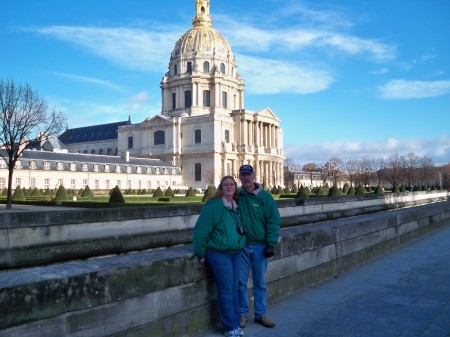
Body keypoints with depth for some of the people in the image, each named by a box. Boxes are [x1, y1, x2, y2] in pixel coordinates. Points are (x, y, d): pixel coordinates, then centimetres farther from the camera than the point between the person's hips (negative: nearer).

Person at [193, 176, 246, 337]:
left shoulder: (236, 206, 10)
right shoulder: (213, 205, -13)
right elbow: (201, 230, -14)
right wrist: (201, 253, -11)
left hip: (236, 253, 7)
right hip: (218, 254, -7)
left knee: (234, 290, 14)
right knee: (226, 291, 0)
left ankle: (236, 323, 27)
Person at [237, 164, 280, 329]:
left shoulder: (265, 197, -5)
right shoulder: (236, 196, 1)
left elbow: (273, 221, -6)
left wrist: (270, 244, -11)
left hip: (260, 246, -1)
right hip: (241, 245, 1)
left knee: (260, 283, 11)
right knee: (241, 282, 7)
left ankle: (260, 314, 24)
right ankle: (242, 314, 22)